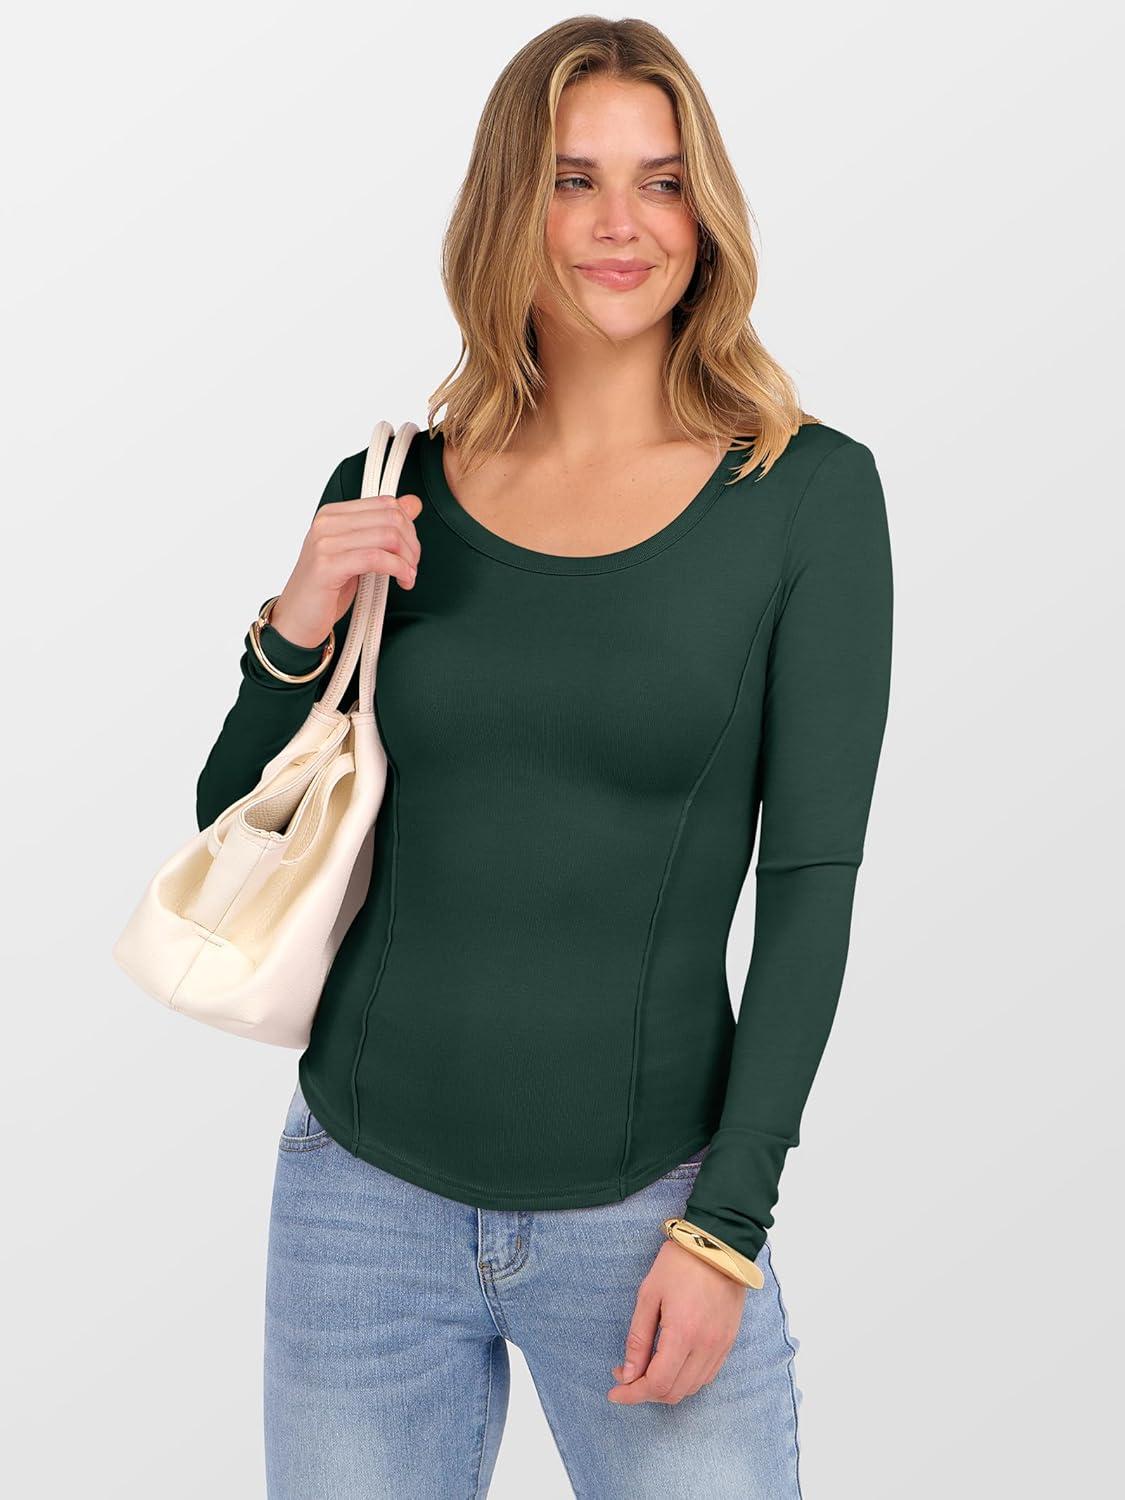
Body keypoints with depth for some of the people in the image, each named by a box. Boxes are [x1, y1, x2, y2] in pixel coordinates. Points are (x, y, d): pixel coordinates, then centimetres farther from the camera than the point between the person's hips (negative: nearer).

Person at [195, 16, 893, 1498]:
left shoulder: (811, 492, -5)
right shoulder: (389, 495, 2)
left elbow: (812, 880, -6)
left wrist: (726, 1223, -9)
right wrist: (296, 636, -10)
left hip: (648, 1211, -2)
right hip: (363, 1194, 2)